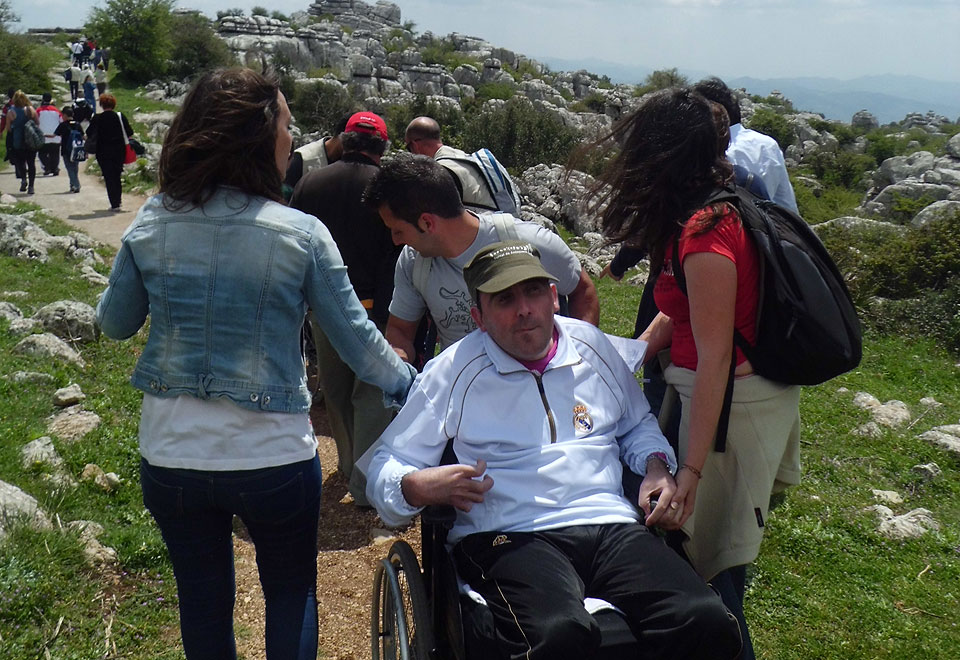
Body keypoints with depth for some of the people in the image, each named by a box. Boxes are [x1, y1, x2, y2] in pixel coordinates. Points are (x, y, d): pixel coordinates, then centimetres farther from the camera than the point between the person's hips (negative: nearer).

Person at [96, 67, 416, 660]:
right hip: (273, 456, -2)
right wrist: (409, 385, 9)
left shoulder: (150, 224, -7)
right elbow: (355, 336, -7)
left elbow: (115, 323, 6)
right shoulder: (301, 234, -14)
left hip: (171, 454, 3)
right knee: (293, 591, 21)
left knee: (203, 600, 22)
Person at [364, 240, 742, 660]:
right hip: (509, 539, -3)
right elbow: (386, 464, 10)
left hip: (611, 527, 4)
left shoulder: (592, 345, 18)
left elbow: (637, 423, 35)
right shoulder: (453, 372, 8)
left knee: (710, 625, -24)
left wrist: (657, 465, 13)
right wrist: (417, 486, -13)